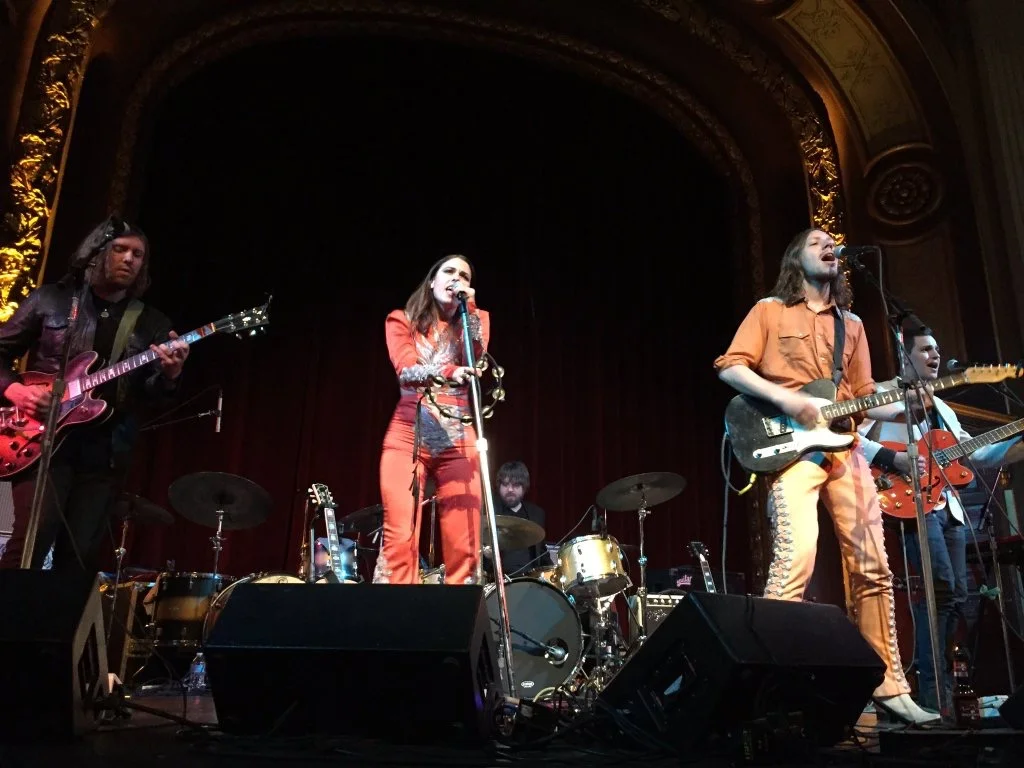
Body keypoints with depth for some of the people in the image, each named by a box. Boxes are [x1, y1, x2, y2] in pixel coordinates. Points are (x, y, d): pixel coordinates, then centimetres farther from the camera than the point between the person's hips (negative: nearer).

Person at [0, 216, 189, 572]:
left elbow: (151, 395, 2)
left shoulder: (152, 324, 10)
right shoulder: (50, 299, 7)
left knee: (79, 559, 2)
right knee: (32, 541, -15)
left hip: (105, 453, 2)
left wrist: (169, 375, -20)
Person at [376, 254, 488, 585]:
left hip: (458, 441, 2)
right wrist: (449, 372, -26)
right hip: (407, 436, -1)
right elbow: (406, 369, -7)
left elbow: (475, 362, -3)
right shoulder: (401, 320, 12)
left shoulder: (477, 319, 17)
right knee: (399, 541, -11)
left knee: (464, 548, -7)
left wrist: (468, 307, -2)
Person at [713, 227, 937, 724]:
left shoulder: (851, 325, 22)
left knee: (872, 567, 4)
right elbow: (729, 366, -3)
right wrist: (783, 398, -15)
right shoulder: (769, 311, 8)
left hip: (845, 450, 6)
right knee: (796, 559, -22)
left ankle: (888, 686, 15)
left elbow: (863, 398, 21)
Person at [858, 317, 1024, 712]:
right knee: (941, 589, -16)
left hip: (947, 505, 9)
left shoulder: (941, 408, 24)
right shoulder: (883, 395, -2)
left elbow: (979, 455, 21)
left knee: (956, 595, 6)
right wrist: (896, 460, -21)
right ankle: (933, 691, -9)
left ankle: (943, 684, 16)